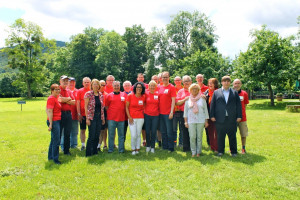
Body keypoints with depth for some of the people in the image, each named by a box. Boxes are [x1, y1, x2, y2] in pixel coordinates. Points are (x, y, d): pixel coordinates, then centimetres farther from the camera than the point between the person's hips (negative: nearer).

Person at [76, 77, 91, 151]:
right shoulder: (80, 91, 2)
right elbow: (78, 103, 0)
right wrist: (79, 114, -7)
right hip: (83, 114, -1)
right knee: (82, 130, 6)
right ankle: (83, 145, 18)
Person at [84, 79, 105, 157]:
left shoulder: (101, 95, 10)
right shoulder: (88, 94, -5)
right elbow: (86, 107, -7)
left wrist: (103, 118, 12)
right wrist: (87, 118, -12)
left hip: (99, 117, 5)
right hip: (92, 117, -5)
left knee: (97, 136, 9)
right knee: (92, 136, -4)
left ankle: (95, 151, 20)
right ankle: (88, 153, 7)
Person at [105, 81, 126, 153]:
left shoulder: (124, 95, 8)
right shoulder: (109, 95, 6)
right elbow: (106, 106, 9)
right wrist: (110, 113, 0)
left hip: (121, 118, 1)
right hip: (111, 118, -1)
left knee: (121, 135, 7)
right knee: (111, 135, 4)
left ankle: (121, 149, 16)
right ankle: (110, 149, 15)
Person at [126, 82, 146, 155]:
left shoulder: (143, 97, 3)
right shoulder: (130, 96, -3)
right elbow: (126, 107, 0)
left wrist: (143, 113, 5)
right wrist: (129, 117, -6)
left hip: (140, 118, 2)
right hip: (132, 118, -2)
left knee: (138, 134, 7)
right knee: (133, 135, -7)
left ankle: (137, 149, 19)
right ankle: (133, 149, 13)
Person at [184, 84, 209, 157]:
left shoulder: (202, 99, 8)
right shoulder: (188, 99, 9)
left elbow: (205, 110, 9)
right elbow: (185, 111, 11)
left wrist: (206, 121, 4)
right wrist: (185, 121, 5)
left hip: (201, 121, 0)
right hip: (191, 121, 0)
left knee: (199, 137, 2)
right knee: (192, 137, -5)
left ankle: (198, 152, 15)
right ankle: (193, 152, 8)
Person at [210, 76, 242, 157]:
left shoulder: (235, 93, 11)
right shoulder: (216, 92, 9)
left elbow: (238, 105, 8)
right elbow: (212, 105, 5)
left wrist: (239, 116, 0)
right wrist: (212, 116, -2)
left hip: (232, 119, 1)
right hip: (220, 119, -1)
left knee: (232, 136, 7)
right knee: (220, 136, 5)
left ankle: (233, 151, 18)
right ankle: (220, 151, 17)